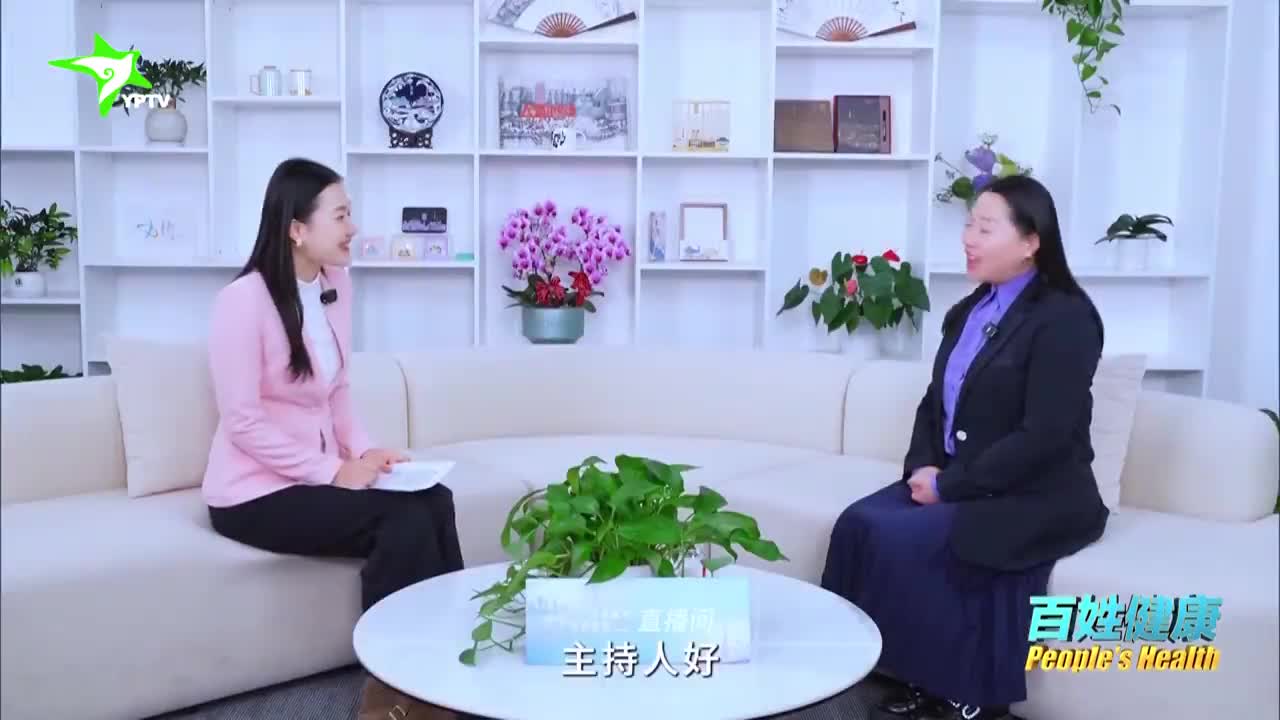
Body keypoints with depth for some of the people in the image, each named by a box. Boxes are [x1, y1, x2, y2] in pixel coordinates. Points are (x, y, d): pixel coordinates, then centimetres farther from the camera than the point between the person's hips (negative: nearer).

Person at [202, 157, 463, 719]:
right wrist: (333, 473, -21)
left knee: (434, 500, -17)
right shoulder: (244, 300, -17)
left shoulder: (336, 284, 5)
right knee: (403, 520, -24)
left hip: (317, 473, 7)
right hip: (255, 491, -7)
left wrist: (365, 452, -4)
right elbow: (243, 423, -19)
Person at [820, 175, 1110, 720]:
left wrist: (948, 486, -19)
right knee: (859, 522, -16)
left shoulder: (1065, 318, -11)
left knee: (902, 538, -26)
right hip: (957, 485, 7)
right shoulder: (966, 313, 13)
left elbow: (1043, 437, -20)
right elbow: (934, 403, 15)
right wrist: (922, 467, -5)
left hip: (1036, 499, -7)